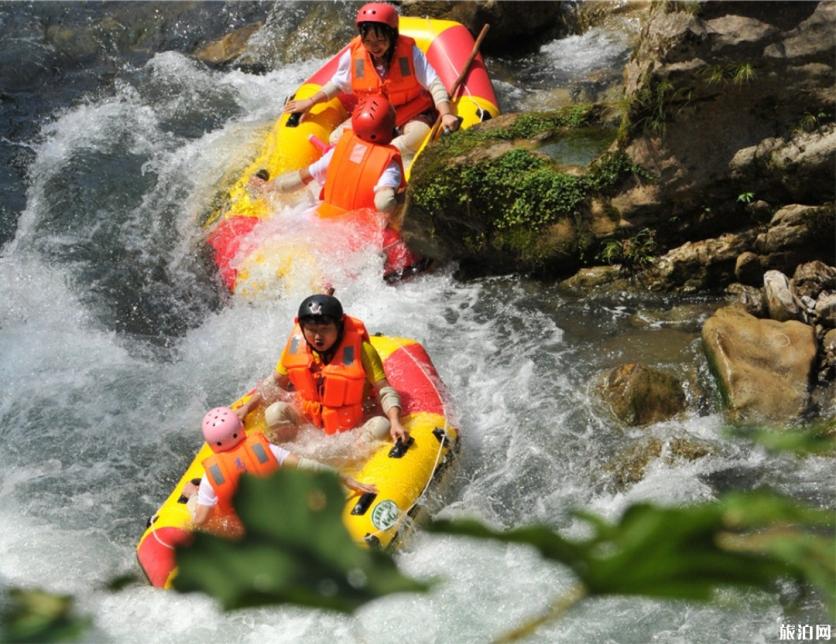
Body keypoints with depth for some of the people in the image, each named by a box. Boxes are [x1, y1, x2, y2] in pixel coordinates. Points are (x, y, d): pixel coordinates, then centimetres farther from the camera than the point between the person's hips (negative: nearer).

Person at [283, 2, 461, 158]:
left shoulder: (409, 51, -18)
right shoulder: (354, 54, -10)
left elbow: (434, 84, -21)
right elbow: (338, 83, 8)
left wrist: (445, 114, -36)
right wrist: (310, 102, 4)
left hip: (411, 113, -3)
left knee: (418, 136, -38)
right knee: (337, 139, -17)